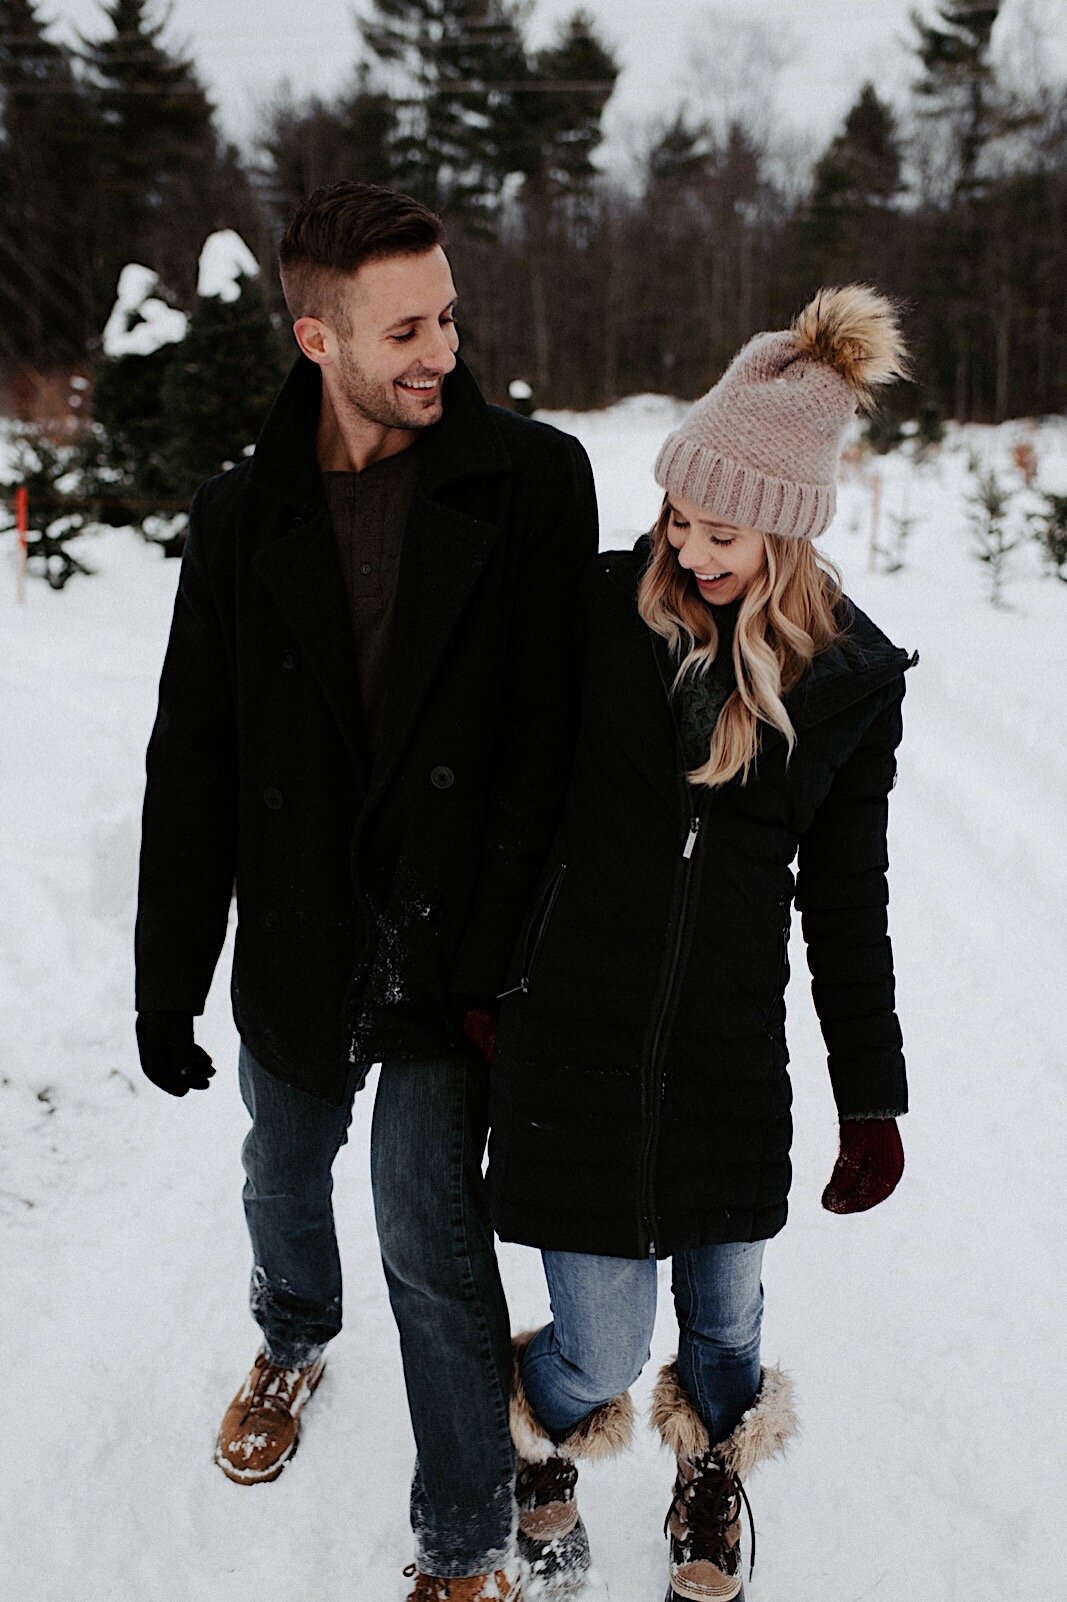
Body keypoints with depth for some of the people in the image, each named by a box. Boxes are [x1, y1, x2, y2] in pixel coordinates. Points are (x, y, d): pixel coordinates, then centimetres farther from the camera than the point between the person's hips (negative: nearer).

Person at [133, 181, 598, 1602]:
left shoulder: (532, 482, -9)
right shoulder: (244, 519, -2)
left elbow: (550, 737, -10)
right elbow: (191, 772, 2)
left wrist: (500, 949, -15)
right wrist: (167, 985, 3)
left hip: (449, 947, -3)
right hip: (294, 942, 4)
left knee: (432, 1240, -2)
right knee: (286, 1170, 24)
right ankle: (296, 1342, 57)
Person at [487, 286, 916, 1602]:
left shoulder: (854, 677, -2)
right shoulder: (600, 604, -7)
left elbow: (846, 896, 6)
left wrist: (870, 1098, 7)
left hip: (733, 1049, 2)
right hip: (572, 1038, -1)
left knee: (724, 1311, 15)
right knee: (603, 1351, 1)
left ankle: (712, 1470, 49)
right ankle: (537, 1450, 38)